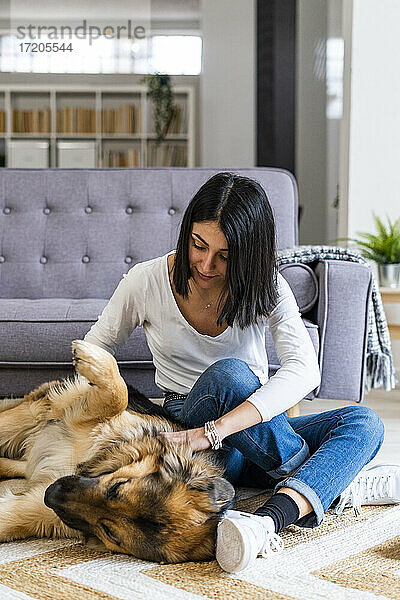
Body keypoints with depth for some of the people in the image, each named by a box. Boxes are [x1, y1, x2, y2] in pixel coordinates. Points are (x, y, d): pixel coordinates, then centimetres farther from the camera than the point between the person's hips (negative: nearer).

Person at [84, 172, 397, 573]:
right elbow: (95, 348, 6)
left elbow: (304, 371, -27)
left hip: (257, 432, 3)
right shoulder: (147, 281, -11)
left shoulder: (265, 288, -11)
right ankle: (316, 481, -24)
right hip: (185, 428, -2)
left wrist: (214, 431, -41)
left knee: (365, 424, -25)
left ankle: (267, 519, -48)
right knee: (228, 373, -36)